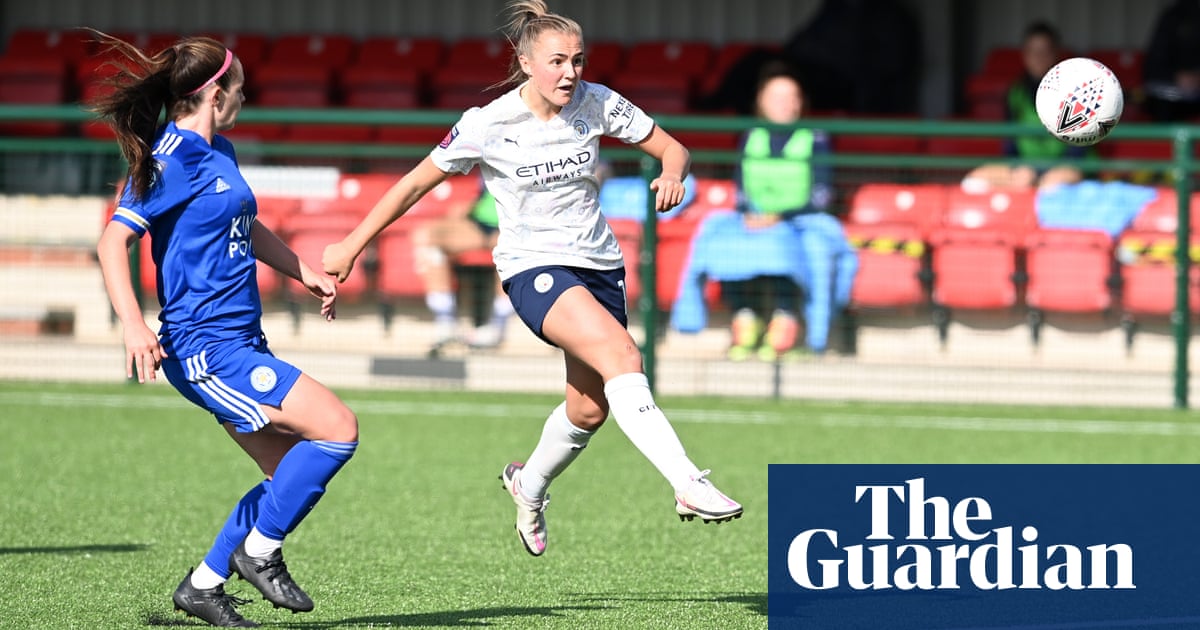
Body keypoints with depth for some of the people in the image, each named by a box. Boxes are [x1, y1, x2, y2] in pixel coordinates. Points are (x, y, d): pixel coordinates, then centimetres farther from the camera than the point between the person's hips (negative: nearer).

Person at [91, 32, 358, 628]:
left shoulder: (220, 154, 15)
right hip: (205, 347, -10)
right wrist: (133, 324, -31)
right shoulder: (171, 159, -13)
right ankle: (260, 551, -2)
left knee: (293, 477, 9)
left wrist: (305, 272, 35)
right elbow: (113, 239, -20)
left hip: (241, 343, 10)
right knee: (338, 429, -15)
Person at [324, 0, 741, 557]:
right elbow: (416, 183, -2)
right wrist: (351, 247, 1)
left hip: (598, 263, 5)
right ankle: (689, 486, -37)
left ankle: (530, 485, 41)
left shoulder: (596, 104, -4)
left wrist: (672, 175, -19)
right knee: (620, 354, -29)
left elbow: (671, 148, 5)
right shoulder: (488, 125, -12)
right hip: (534, 267, -5)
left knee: (590, 409, 10)